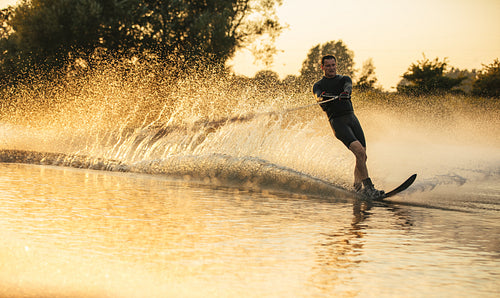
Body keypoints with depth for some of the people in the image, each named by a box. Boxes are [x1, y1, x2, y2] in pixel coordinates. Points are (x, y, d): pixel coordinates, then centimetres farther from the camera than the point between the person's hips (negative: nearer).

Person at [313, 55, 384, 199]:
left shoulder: (344, 79, 17)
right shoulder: (318, 85, 14)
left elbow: (348, 87, -8)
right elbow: (318, 97, -9)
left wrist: (345, 93, -33)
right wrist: (322, 97, -34)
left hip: (351, 117, 4)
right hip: (337, 121, -4)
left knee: (362, 156, -4)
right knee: (359, 152, -21)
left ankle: (357, 189, 9)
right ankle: (369, 187, -22)